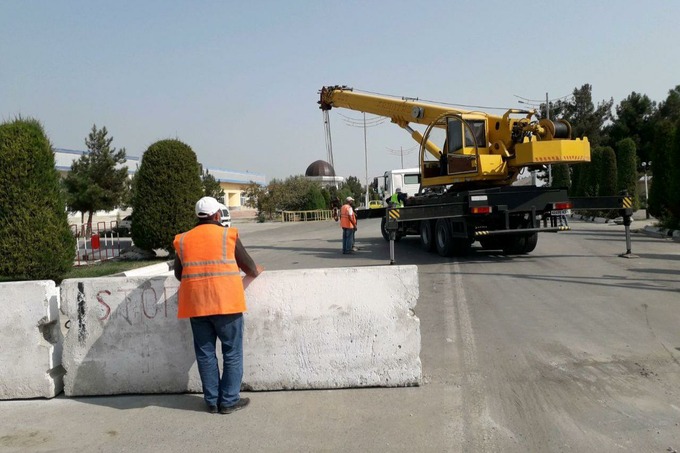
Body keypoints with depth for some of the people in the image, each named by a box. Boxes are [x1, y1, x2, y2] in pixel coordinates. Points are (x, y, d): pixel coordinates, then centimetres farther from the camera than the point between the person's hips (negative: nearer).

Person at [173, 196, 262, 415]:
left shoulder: (183, 240, 9)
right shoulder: (227, 235, 0)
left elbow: (178, 274, 18)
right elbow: (251, 269, 4)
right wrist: (256, 272, 27)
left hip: (196, 304, 4)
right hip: (225, 301, -4)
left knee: (205, 353, 13)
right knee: (232, 352, 8)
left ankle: (212, 400, 20)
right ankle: (229, 400, 12)